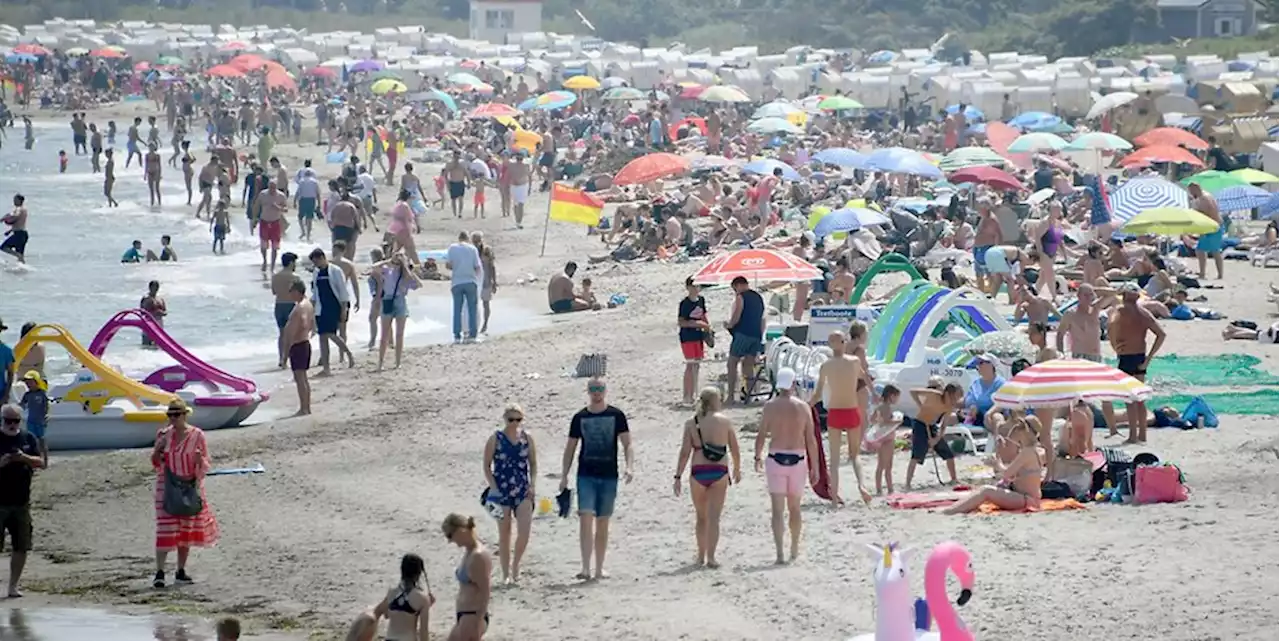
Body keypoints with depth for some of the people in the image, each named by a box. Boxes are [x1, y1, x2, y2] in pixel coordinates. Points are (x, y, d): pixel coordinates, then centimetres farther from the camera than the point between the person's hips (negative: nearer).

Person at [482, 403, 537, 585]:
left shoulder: (527, 437, 5)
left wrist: (533, 485, -2)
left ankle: (516, 563, 12)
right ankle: (506, 575, 12)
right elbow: (487, 466, -1)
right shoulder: (496, 438, -3)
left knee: (524, 531, -13)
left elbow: (533, 463, 12)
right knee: (504, 534, 3)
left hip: (523, 491, 2)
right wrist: (494, 488, -11)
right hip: (501, 493, -2)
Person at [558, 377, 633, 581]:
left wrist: (629, 467, -13)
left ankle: (599, 569, 16)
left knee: (603, 523, 8)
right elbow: (570, 448, 10)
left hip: (609, 476, 1)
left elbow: (627, 444, 3)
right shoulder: (580, 417, 5)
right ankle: (586, 568, -19)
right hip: (586, 475, -1)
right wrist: (564, 476, 4)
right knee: (585, 518, -15)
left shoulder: (616, 415, 3)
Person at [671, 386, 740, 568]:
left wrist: (678, 477, -2)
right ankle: (710, 557, -7)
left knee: (701, 517, 17)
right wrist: (737, 470, 19)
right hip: (719, 472, -1)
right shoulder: (725, 422, -2)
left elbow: (685, 452, -5)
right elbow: (735, 450, 3)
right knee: (714, 517, 1)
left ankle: (701, 556, 26)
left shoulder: (691, 423, -2)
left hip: (698, 472, 1)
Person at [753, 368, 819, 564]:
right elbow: (811, 440, -1)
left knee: (777, 509, -3)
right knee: (794, 507, 18)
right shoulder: (803, 407, -2)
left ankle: (779, 553, -13)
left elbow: (761, 435, -2)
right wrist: (814, 467, 6)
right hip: (798, 459, 2)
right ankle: (794, 549, 31)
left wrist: (757, 457, 15)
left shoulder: (770, 406, -5)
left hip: (776, 458, -2)